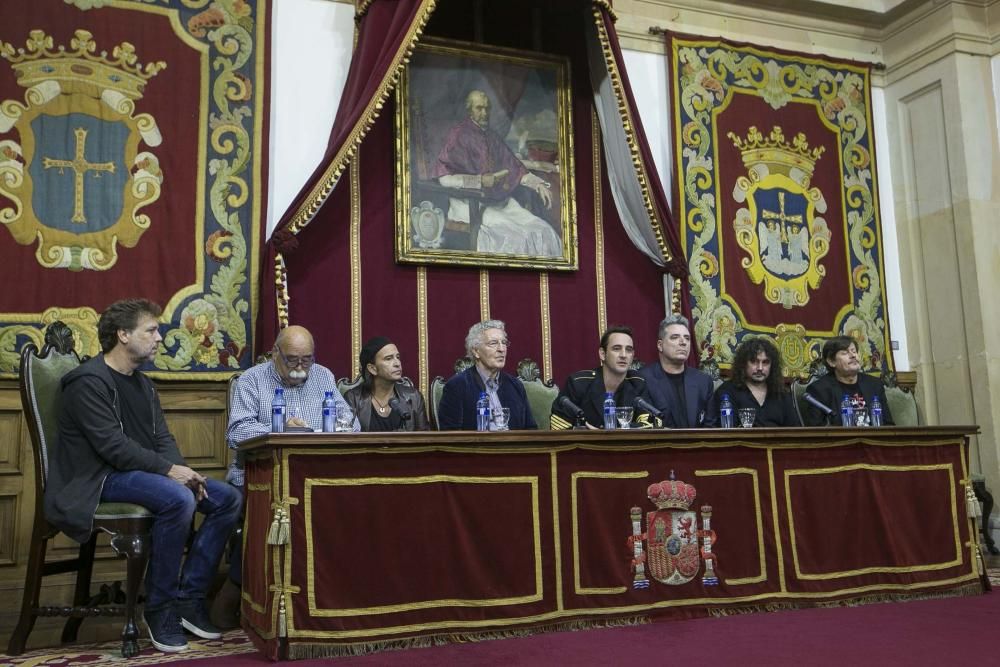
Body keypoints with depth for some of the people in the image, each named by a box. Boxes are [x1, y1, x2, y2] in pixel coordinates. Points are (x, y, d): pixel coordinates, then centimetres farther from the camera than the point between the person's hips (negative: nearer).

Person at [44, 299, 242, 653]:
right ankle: (159, 608, -19)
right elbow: (112, 444, -21)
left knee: (228, 499, -5)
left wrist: (183, 472, -9)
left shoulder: (142, 384, 17)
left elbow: (162, 438, 11)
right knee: (179, 499, -35)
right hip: (99, 478, -9)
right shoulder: (89, 381, -12)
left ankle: (188, 597, -2)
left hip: (145, 473, 9)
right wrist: (168, 469, -23)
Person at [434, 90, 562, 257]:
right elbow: (444, 176, -11)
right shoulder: (458, 135, -2)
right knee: (511, 236, -28)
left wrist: (538, 183, 2)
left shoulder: (494, 138, 17)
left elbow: (514, 168, 20)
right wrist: (480, 181, -20)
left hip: (499, 200, 6)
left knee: (543, 232, -13)